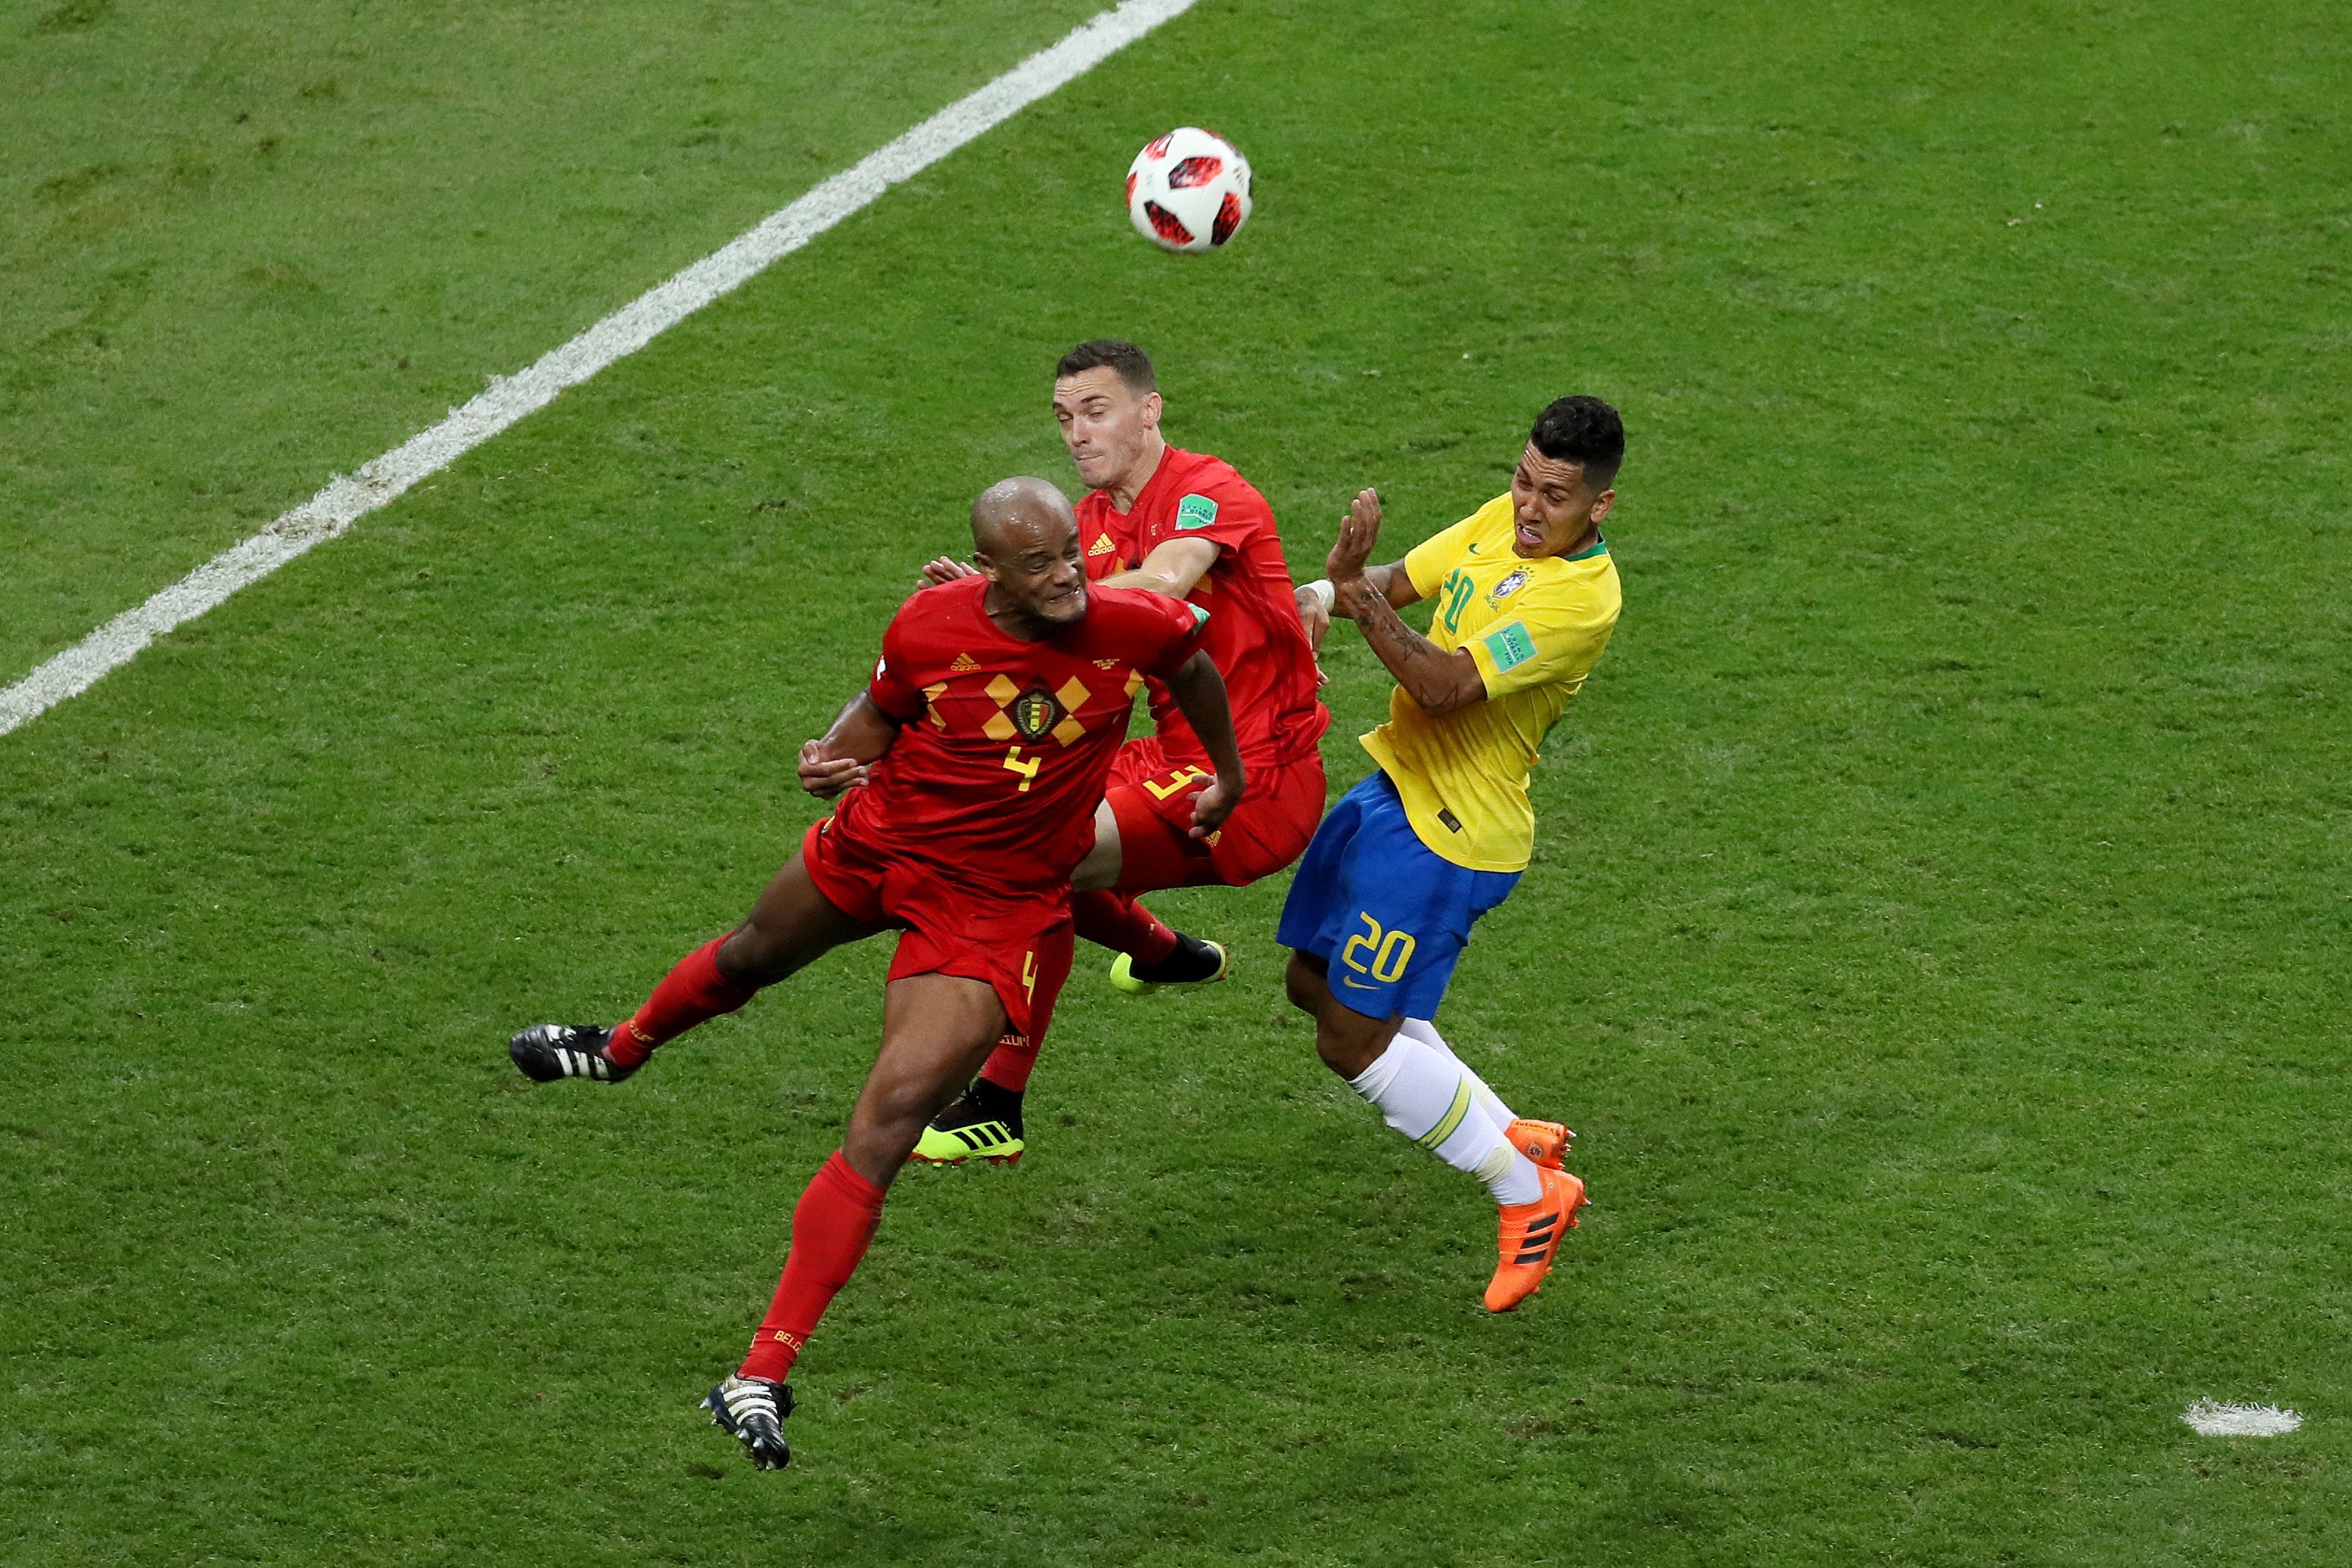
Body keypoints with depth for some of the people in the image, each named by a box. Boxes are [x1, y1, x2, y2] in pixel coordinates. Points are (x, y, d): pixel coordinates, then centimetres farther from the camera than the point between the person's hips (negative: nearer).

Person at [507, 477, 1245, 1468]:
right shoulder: (929, 629, -22)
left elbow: (1193, 666, 2)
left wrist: (1227, 775, 17)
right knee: (757, 955, 33)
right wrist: (833, 760, -23)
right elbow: (880, 712, -1)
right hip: (876, 843, 3)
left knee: (888, 1122, -17)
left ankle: (762, 1377, -15)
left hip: (995, 908, -2)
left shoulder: (1132, 625, -23)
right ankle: (622, 1050, 70)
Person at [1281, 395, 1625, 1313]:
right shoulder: (1501, 522, 2)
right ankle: (1512, 1136, 27)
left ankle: (1528, 1193, 7)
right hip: (1395, 790, 10)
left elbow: (1447, 687, -30)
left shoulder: (1583, 598, -24)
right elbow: (1400, 581, 10)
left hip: (1450, 834, -10)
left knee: (1352, 1041, -6)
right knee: (1314, 985, 19)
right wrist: (1325, 595, -12)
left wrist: (1360, 598, -40)